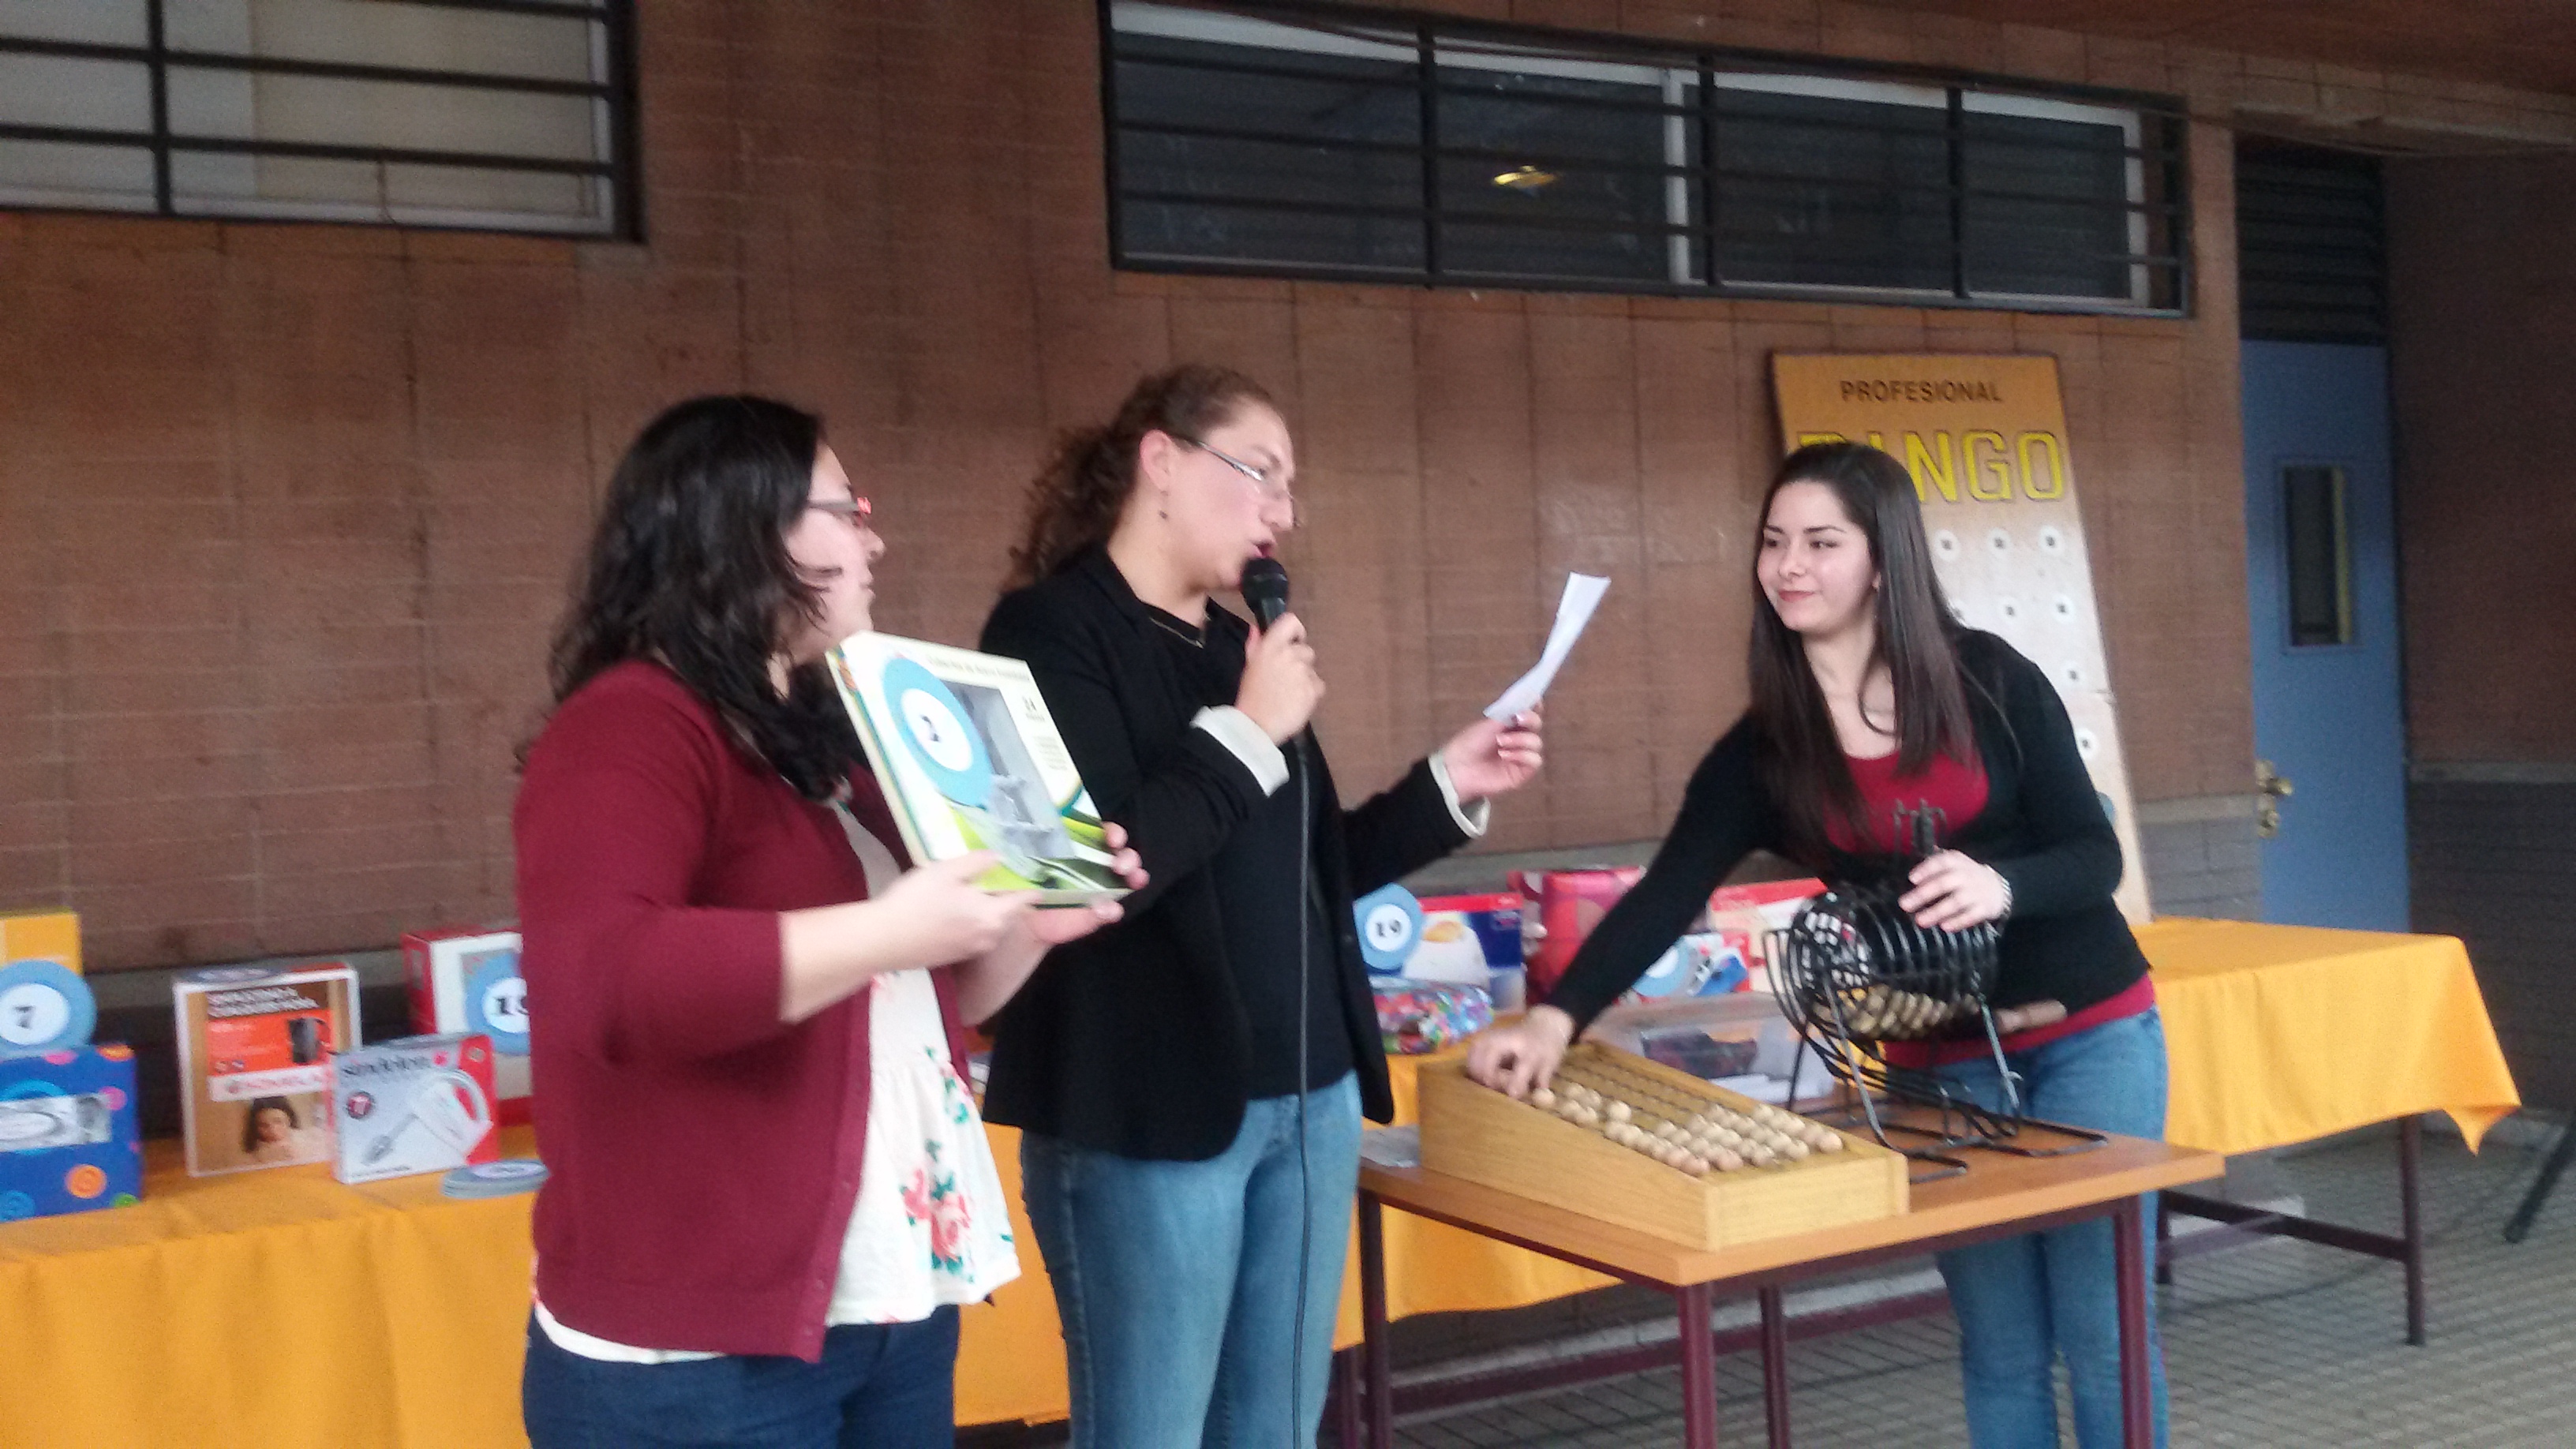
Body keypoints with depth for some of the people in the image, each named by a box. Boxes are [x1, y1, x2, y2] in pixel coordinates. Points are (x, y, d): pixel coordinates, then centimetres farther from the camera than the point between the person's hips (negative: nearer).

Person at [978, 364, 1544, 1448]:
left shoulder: (1238, 646, 14)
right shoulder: (1052, 632, -10)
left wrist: (1448, 790, 10)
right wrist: (1245, 735, -15)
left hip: (1309, 1098, 8)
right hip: (1149, 1114, -8)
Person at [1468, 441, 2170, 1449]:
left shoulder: (1992, 683, -9)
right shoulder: (1765, 748, -6)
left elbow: (2096, 857, -7)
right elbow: (1667, 896, -16)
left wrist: (2002, 887, -30)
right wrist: (1558, 1015, -31)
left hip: (2091, 1035, -1)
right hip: (1947, 1063, 2)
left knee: (2103, 1329, 3)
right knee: (1999, 1347, 8)